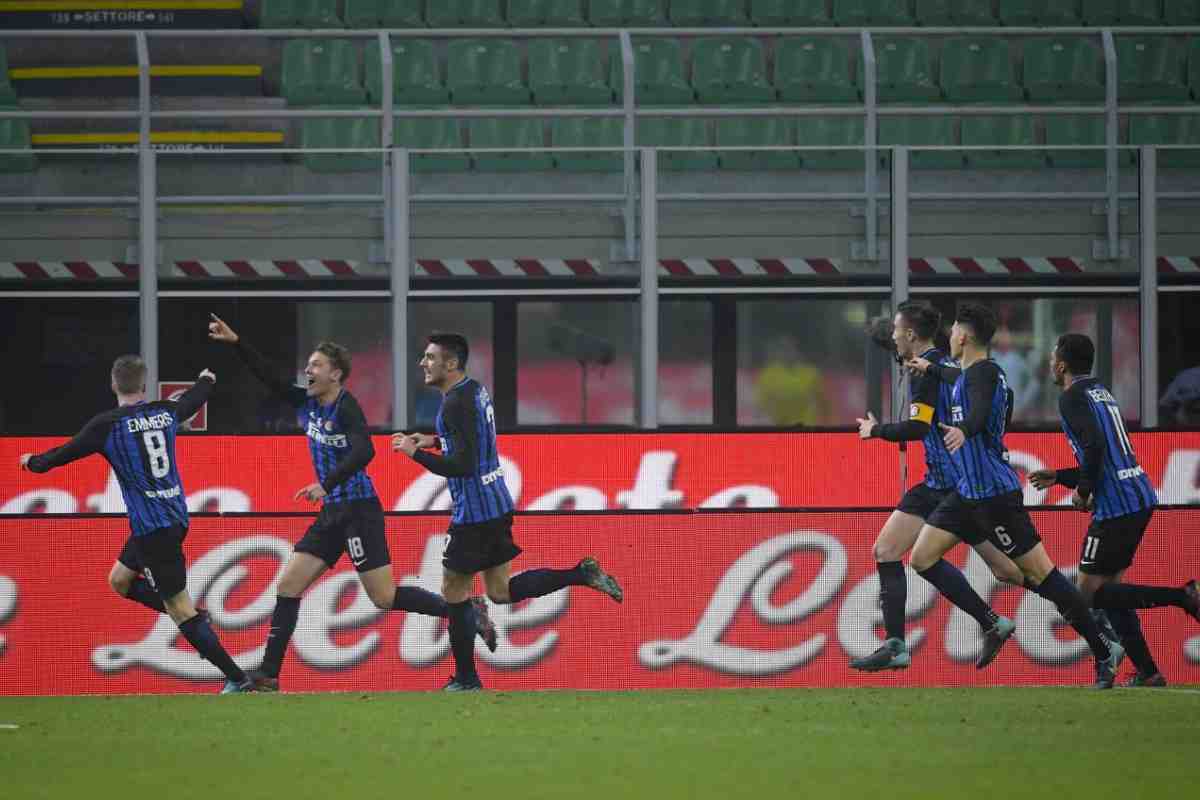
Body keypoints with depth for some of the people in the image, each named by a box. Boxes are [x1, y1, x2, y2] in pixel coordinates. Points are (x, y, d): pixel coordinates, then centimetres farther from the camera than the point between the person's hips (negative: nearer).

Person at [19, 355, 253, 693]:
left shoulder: (107, 425, -12)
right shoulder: (166, 412, 5)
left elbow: (63, 455, -3)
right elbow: (194, 400, 28)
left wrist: (33, 462, 19)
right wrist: (207, 380, 52)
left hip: (152, 526, -7)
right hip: (176, 518, 7)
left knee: (181, 611, -5)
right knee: (120, 579, 25)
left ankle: (238, 679, -7)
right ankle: (193, 617, 13)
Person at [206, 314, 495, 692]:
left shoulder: (346, 407, -14)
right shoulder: (306, 403, 8)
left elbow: (363, 451, -28)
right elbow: (268, 375, 10)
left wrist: (326, 484, -37)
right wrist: (236, 342, 0)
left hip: (359, 511, -8)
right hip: (332, 513, 8)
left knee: (385, 598, -10)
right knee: (288, 585, 2)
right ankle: (267, 673, 4)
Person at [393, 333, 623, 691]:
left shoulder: (456, 404, -20)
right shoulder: (476, 390, 10)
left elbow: (463, 466, -26)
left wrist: (416, 453, -18)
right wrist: (433, 441, 19)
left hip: (474, 512, -9)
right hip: (497, 504, 9)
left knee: (453, 591, 3)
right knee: (501, 591, 15)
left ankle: (466, 679, 10)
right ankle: (582, 574, 6)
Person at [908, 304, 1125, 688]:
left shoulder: (984, 372, -16)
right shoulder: (972, 373, 12)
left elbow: (981, 411, -37)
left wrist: (964, 430, -56)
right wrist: (931, 369, 47)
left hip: (994, 493, -10)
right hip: (968, 492, 10)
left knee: (1039, 573, -7)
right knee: (922, 558, 3)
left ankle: (1103, 652, -1)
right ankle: (993, 624, 7)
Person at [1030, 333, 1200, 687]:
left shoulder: (1073, 398, -7)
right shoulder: (1101, 393, 22)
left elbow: (1096, 445, -24)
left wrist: (1083, 491, -12)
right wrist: (1058, 477, 31)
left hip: (1115, 508, -9)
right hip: (1140, 498, 9)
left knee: (1090, 593, -2)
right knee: (1109, 589, 14)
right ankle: (1147, 673, 6)